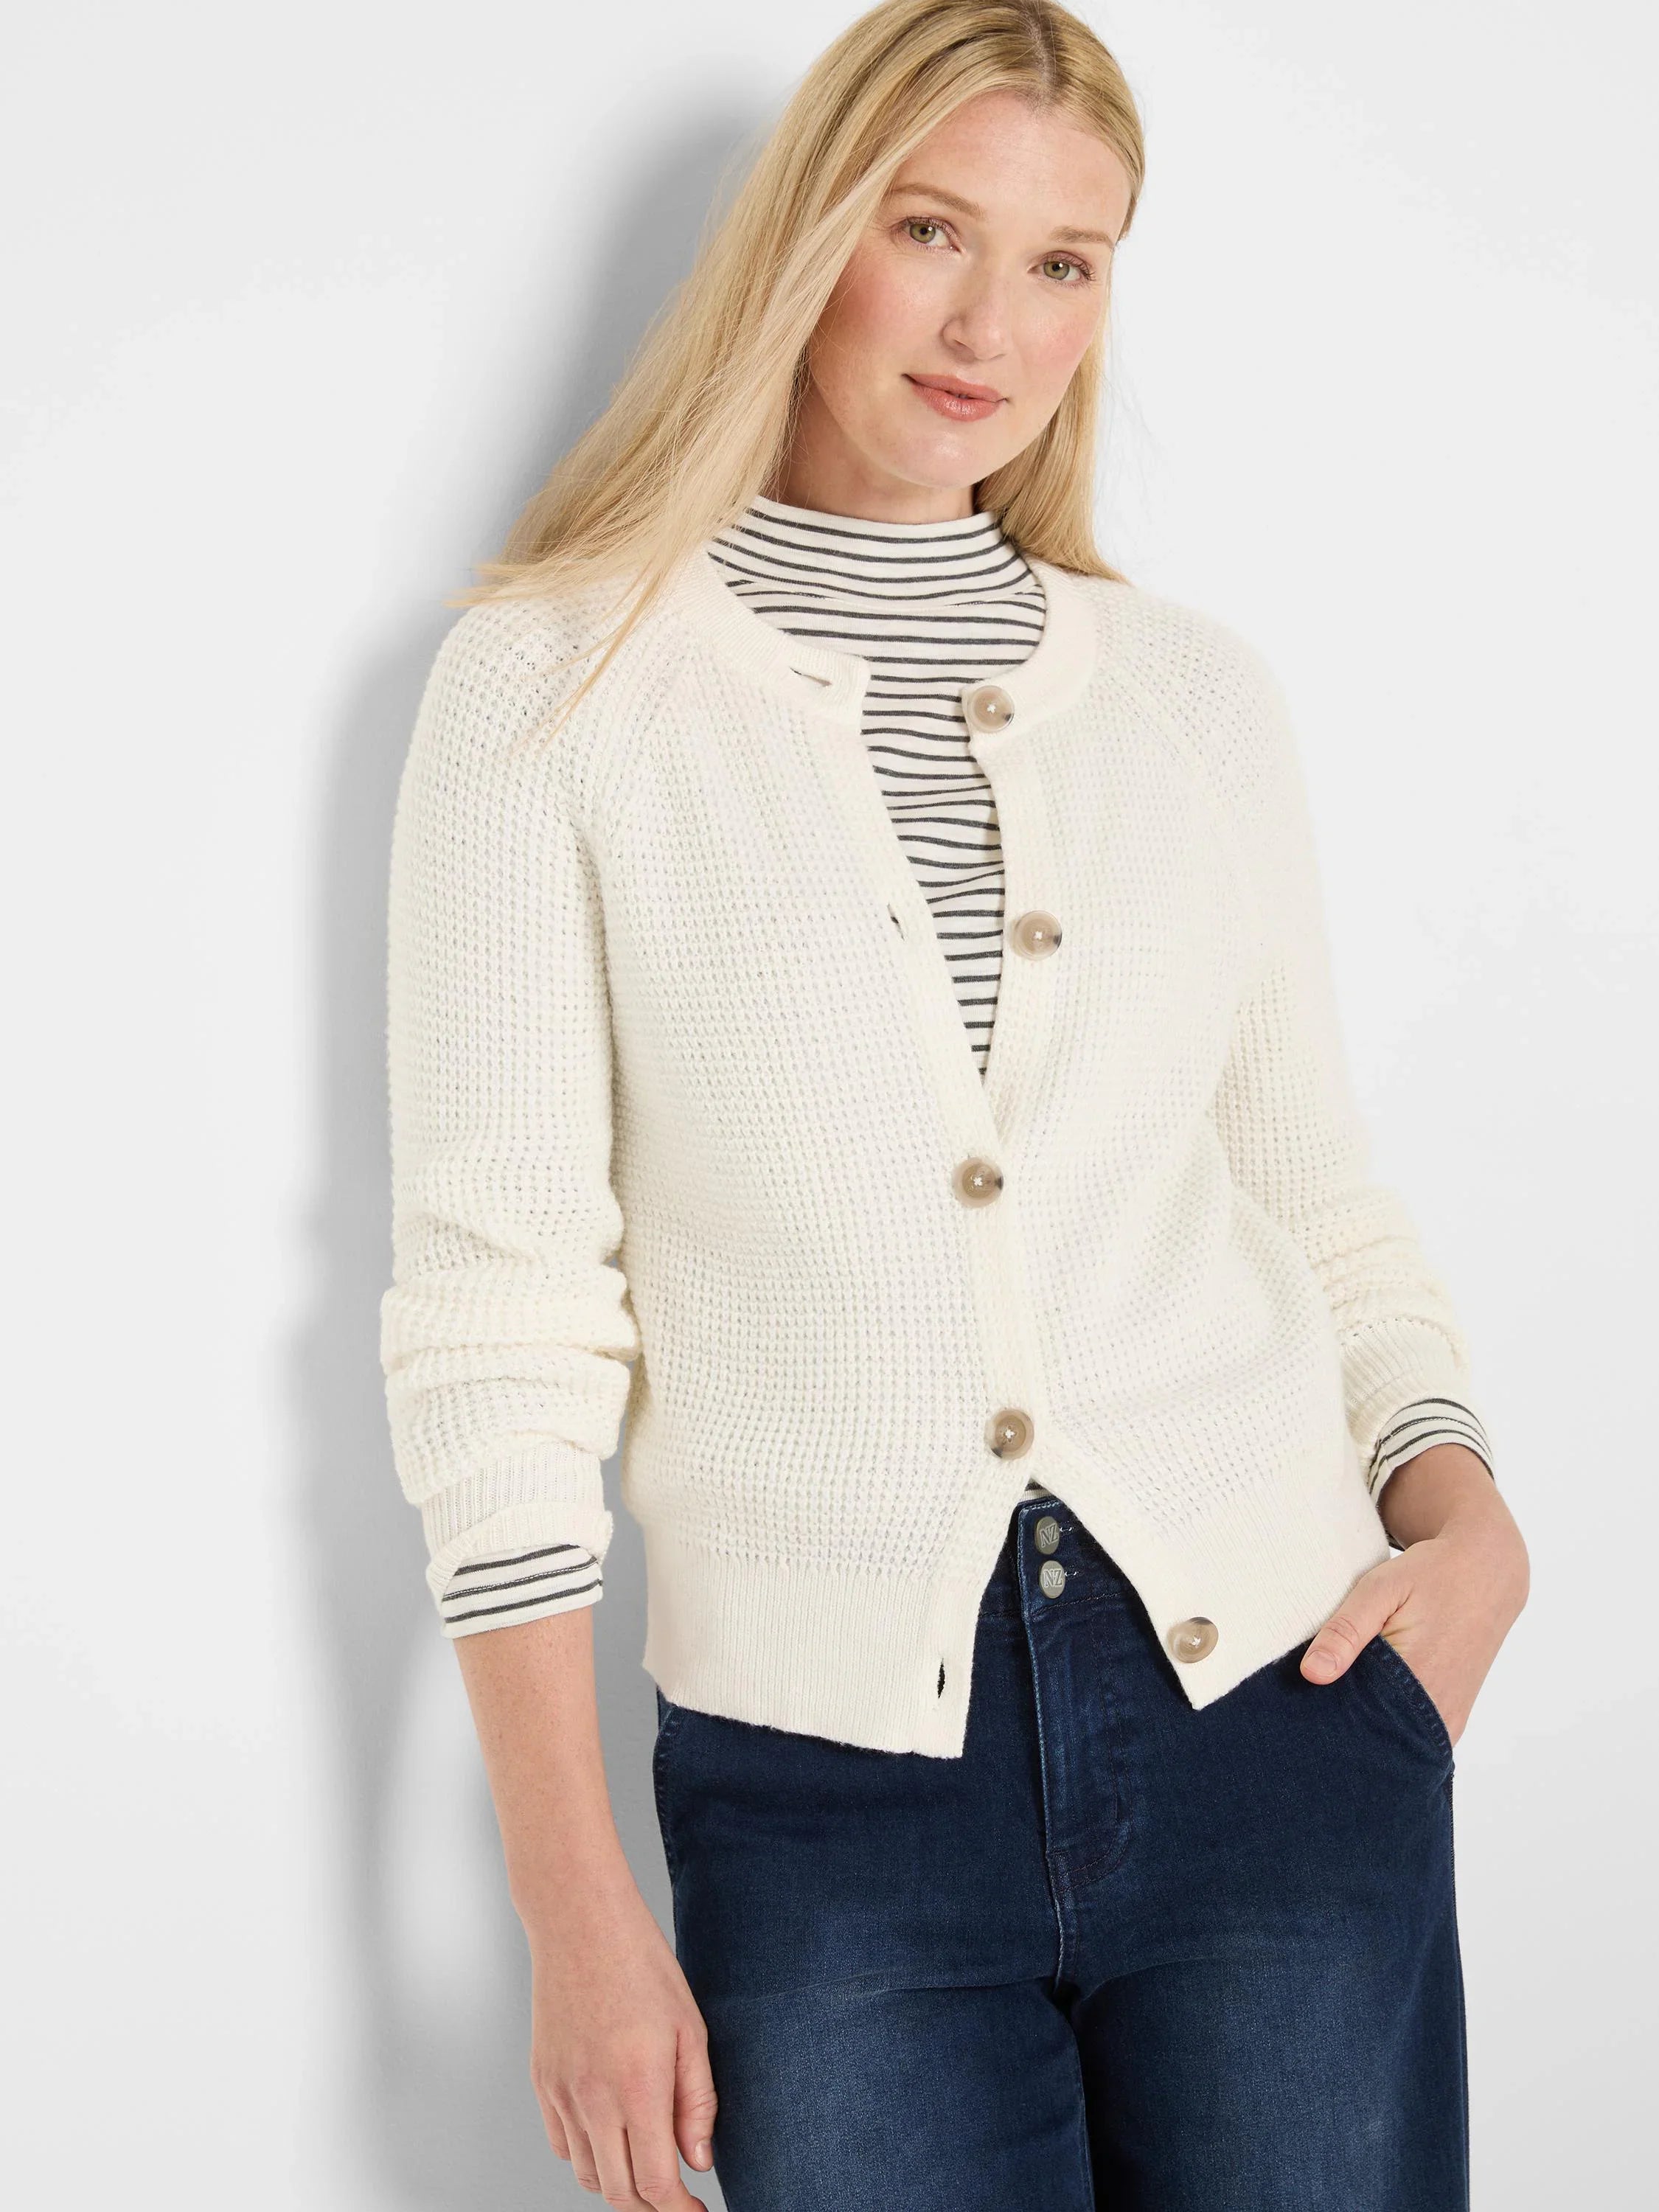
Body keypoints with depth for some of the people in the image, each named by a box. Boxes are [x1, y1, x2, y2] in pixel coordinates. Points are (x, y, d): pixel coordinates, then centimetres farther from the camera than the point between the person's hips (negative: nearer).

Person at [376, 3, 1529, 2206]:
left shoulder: (1201, 695, 8)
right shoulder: (555, 684, -2)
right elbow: (494, 1309, -5)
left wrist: (1462, 1511, -4)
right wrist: (574, 1905, -7)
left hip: (1271, 1702, 3)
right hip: (834, 1766, -2)